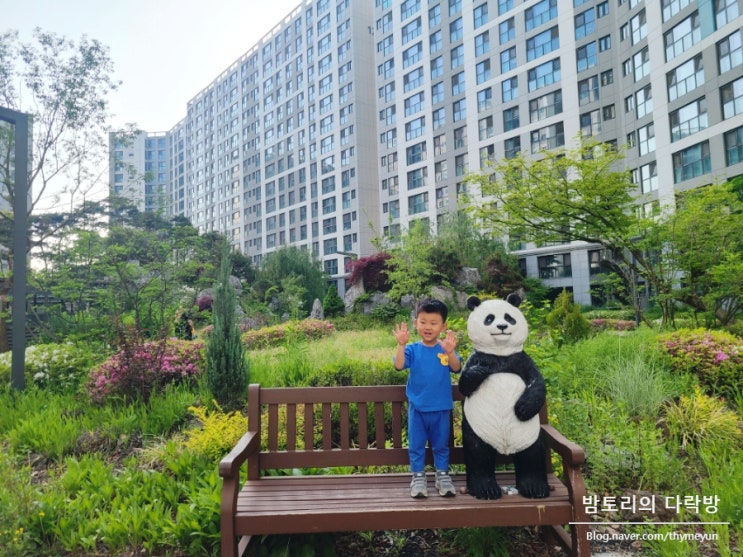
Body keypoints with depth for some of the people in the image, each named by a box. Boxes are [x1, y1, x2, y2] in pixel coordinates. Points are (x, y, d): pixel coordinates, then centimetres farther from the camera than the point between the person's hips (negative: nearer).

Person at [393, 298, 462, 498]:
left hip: (441, 408, 0)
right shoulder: (413, 349, -7)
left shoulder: (446, 348, -7)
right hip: (417, 407, 0)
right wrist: (401, 345, -33)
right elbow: (399, 366, -21)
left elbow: (456, 368, -20)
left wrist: (450, 352, -38)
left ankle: (442, 475, 33)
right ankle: (418, 477, 26)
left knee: (441, 444, 16)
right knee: (416, 444, 11)